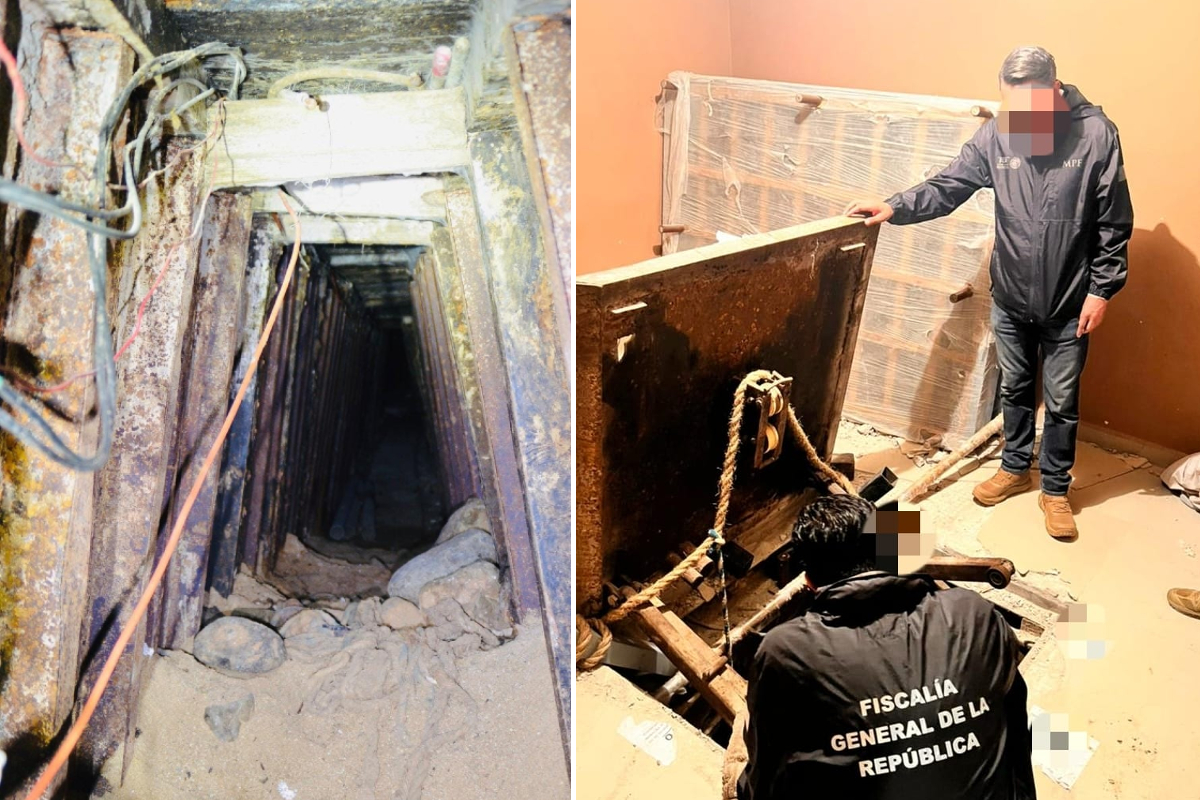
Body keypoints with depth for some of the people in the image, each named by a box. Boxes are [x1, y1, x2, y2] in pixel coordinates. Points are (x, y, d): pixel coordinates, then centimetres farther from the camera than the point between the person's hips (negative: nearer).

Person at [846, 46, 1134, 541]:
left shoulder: (1095, 134, -15)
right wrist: (894, 208, -19)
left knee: (1061, 401, 10)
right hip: (1010, 297, 3)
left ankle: (1055, 489, 29)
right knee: (1013, 388, 19)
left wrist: (1102, 290, -10)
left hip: (1069, 302, -3)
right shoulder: (995, 135, -8)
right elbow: (947, 187, -3)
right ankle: (1015, 468, 40)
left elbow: (1115, 224, -10)